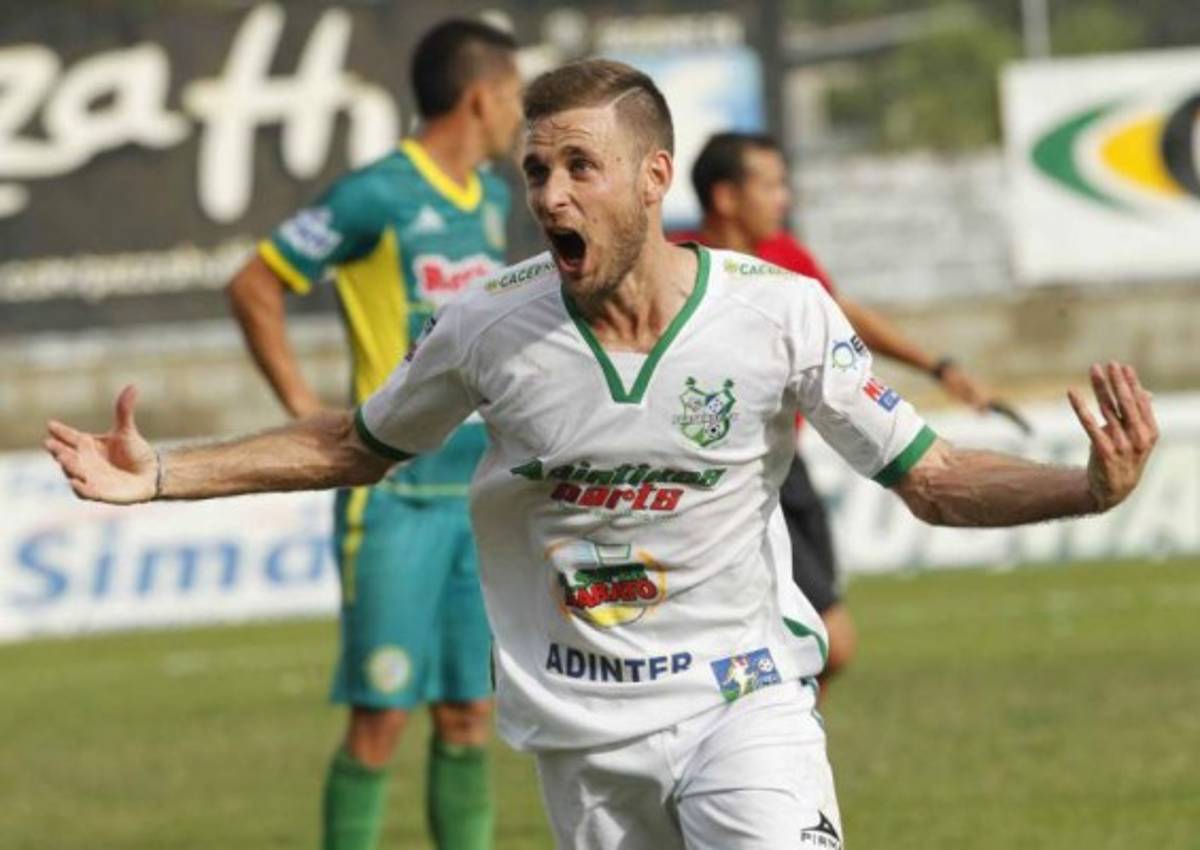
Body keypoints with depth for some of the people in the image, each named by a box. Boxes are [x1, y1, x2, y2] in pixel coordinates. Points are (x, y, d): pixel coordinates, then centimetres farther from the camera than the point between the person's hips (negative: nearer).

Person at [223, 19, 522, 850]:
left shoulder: (491, 199, 12)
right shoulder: (380, 197, -11)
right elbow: (253, 287, -7)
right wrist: (306, 409, -8)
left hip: (481, 492, 7)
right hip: (397, 493, -7)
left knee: (469, 716, 7)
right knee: (382, 716, -5)